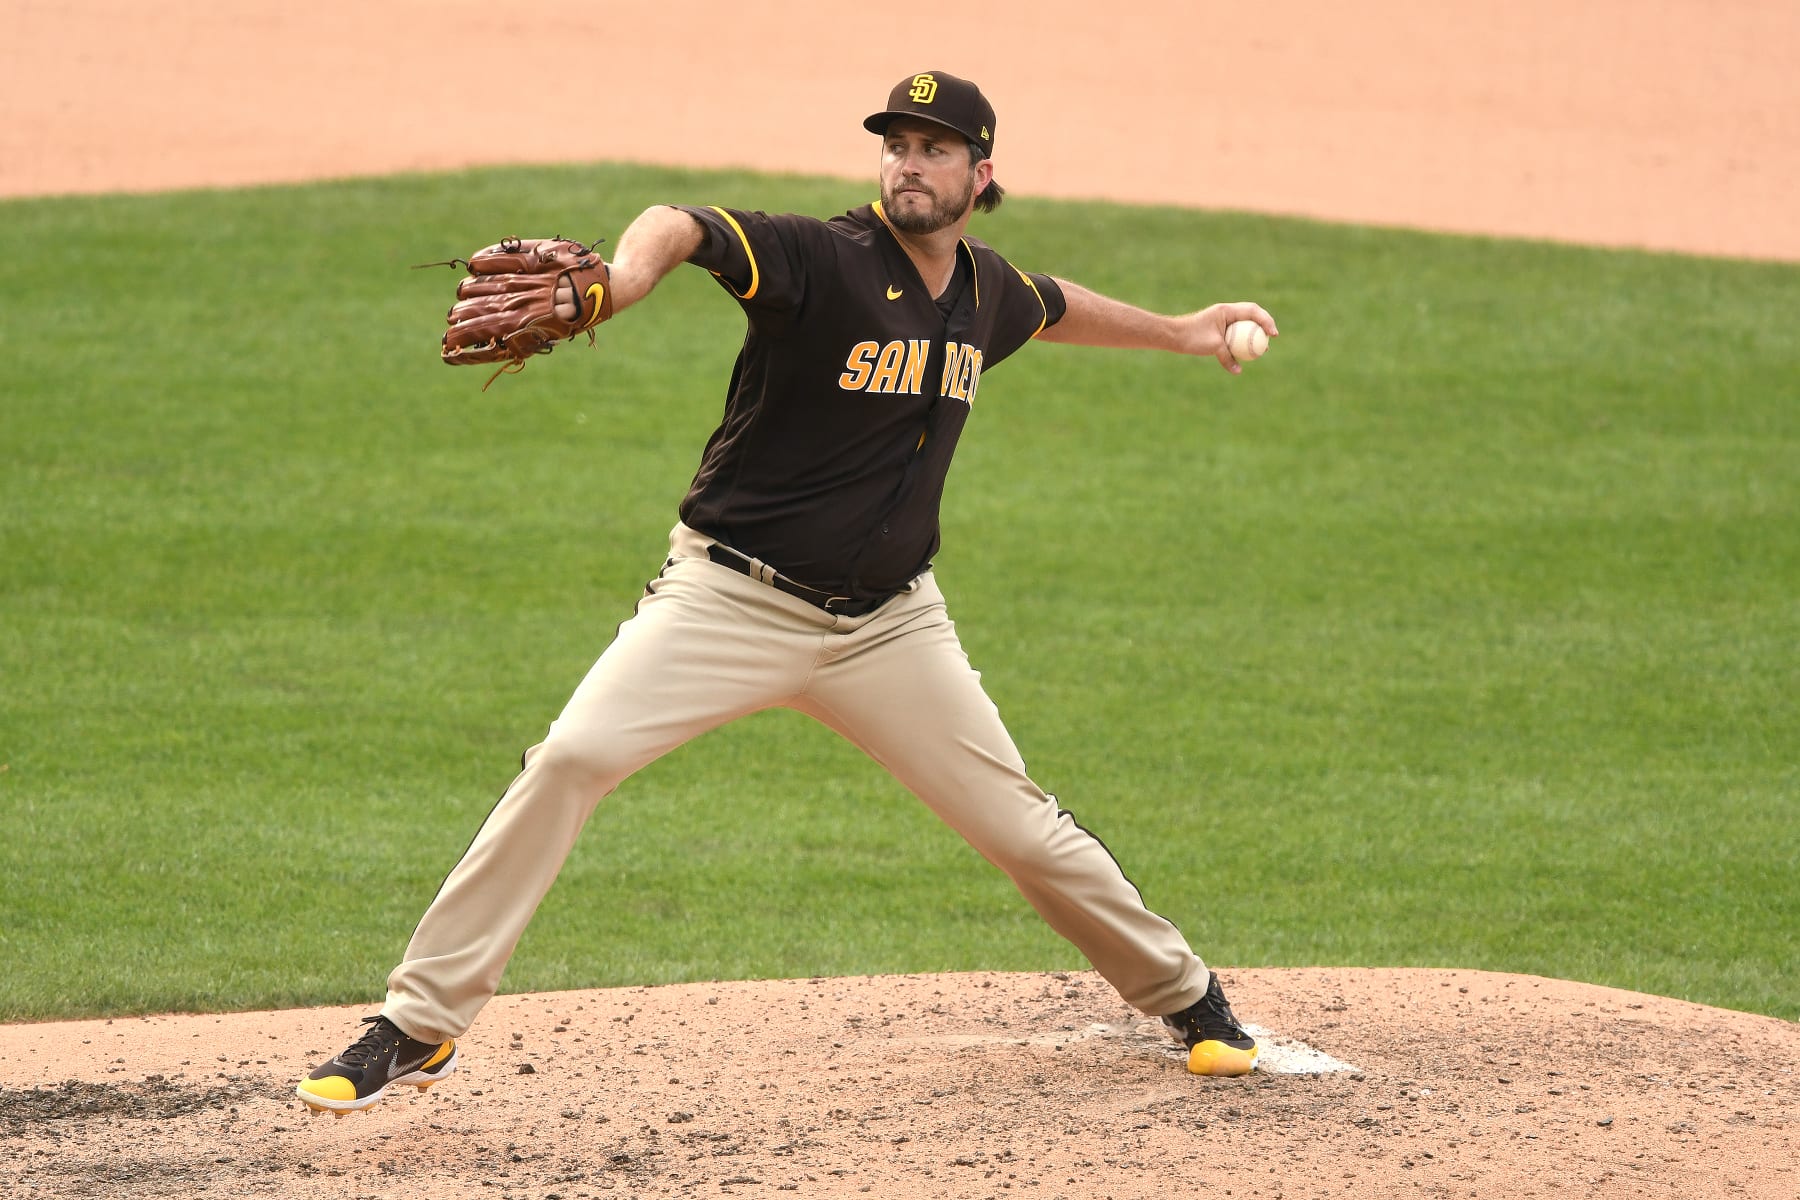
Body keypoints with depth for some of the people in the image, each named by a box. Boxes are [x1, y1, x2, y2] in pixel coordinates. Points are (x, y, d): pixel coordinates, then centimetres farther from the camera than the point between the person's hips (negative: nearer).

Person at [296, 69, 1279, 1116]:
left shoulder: (989, 293, 5)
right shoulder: (822, 261, -16)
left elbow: (1054, 308, 31)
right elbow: (682, 228, -36)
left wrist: (1176, 332, 41)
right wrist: (621, 280, -58)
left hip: (890, 625, 4)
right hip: (731, 597, -4)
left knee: (1019, 823, 5)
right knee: (571, 760, -21)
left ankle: (1186, 996, 30)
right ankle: (422, 1026, -15)